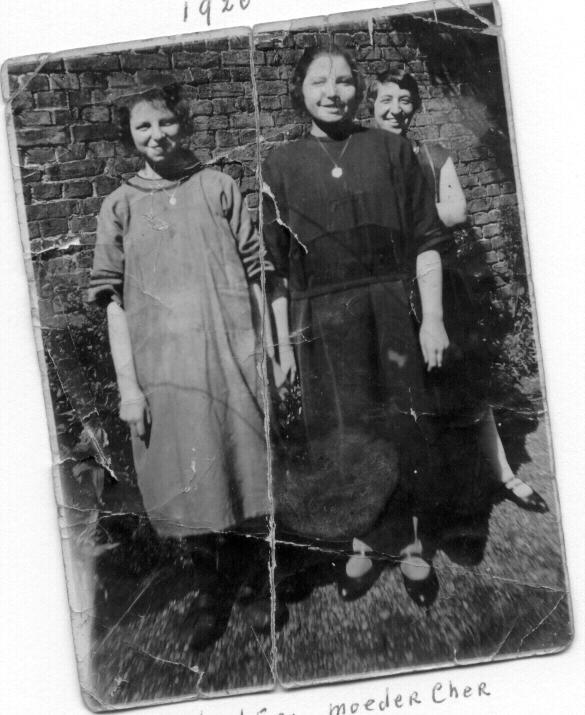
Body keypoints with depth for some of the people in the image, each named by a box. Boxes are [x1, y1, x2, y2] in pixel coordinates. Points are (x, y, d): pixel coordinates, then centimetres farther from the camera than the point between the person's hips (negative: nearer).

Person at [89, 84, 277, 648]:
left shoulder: (218, 187, 7)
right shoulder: (119, 206, 6)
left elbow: (257, 271, 6)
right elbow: (114, 300, 2)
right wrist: (128, 384, -5)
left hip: (235, 357, 0)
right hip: (164, 369, 0)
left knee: (253, 471, 8)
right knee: (187, 485, 7)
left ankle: (267, 578, 30)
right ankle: (210, 590, 27)